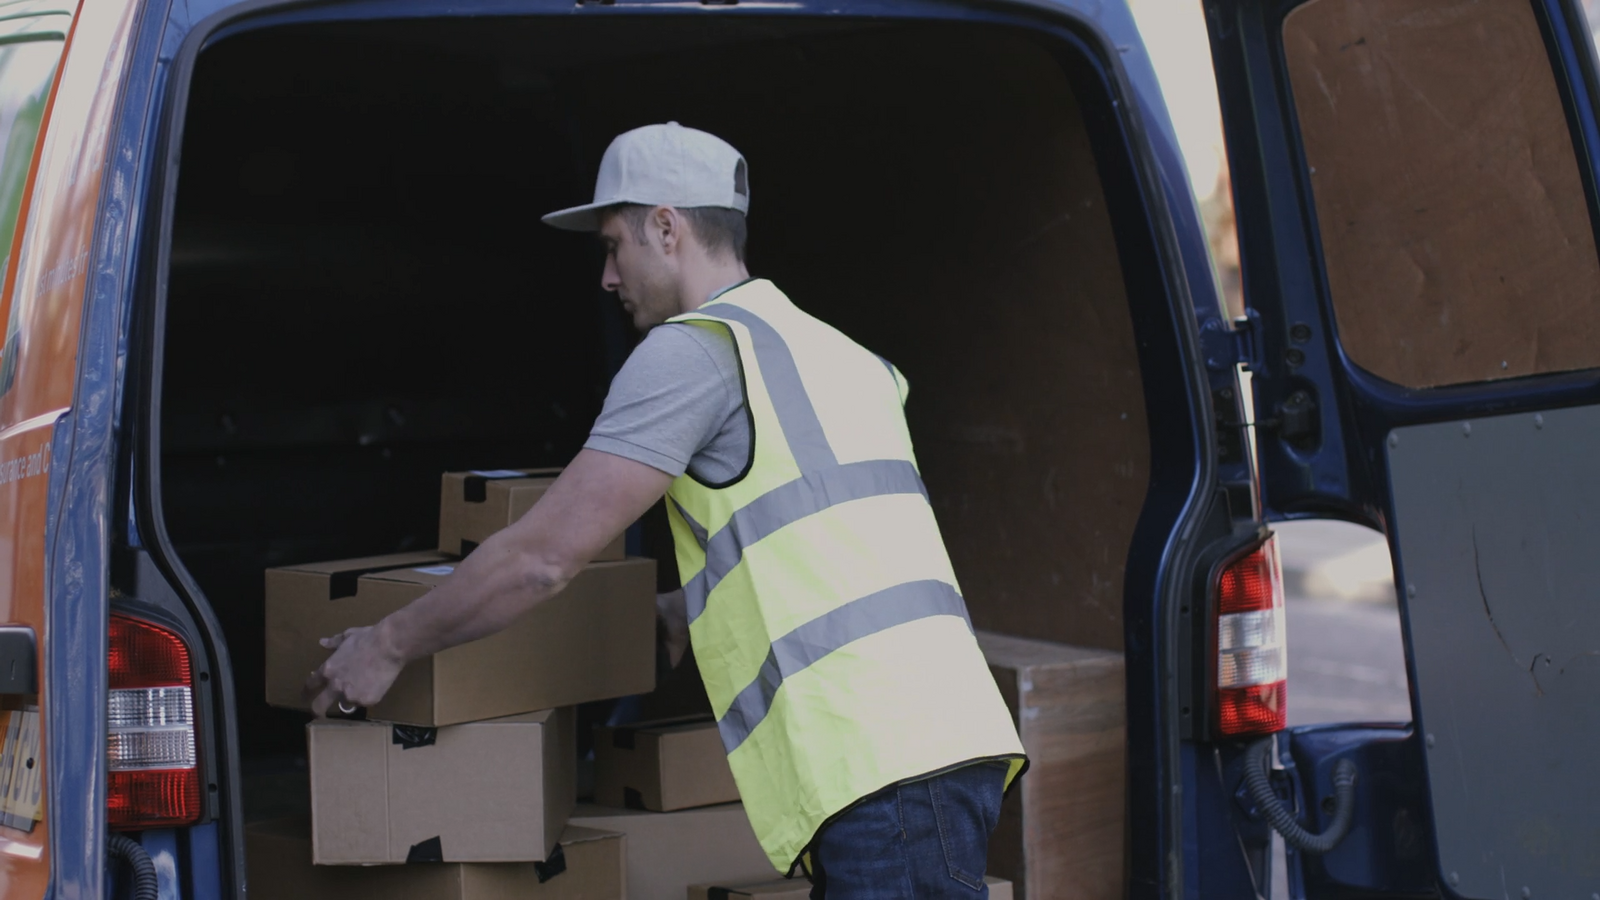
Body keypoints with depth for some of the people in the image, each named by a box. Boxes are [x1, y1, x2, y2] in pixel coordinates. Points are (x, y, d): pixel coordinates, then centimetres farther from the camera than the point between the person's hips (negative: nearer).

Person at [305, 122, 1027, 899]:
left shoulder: (692, 349, -2)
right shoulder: (841, 357, 24)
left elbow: (543, 557, -4)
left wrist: (388, 646, 10)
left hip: (885, 770, -9)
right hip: (943, 741, 9)